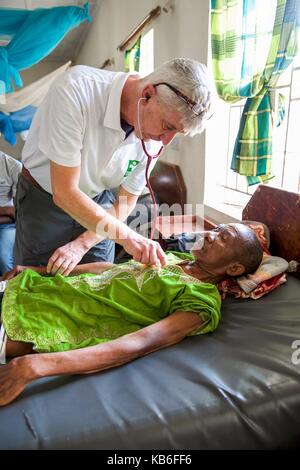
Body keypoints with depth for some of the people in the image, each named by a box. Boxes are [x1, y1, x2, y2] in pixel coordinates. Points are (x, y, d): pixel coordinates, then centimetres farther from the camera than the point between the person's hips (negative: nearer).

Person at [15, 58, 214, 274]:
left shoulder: (155, 135, -17)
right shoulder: (75, 90, -32)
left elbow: (125, 203, -7)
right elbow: (64, 193, -31)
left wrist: (81, 245, -18)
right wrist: (128, 237, -37)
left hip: (99, 203, 3)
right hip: (43, 198, -3)